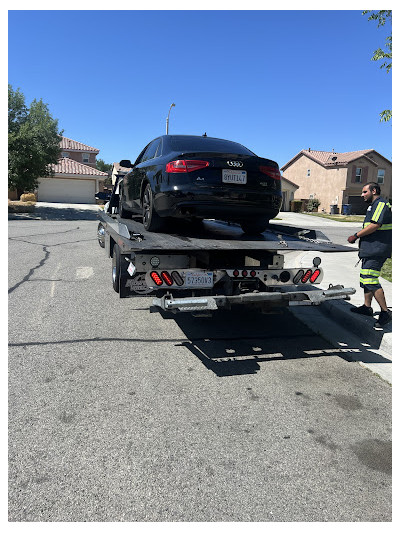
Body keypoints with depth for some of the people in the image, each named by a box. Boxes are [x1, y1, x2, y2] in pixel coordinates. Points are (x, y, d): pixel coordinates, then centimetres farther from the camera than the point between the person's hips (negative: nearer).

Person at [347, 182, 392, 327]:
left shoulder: (381, 204, -12)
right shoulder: (375, 205, 21)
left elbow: (374, 225, -23)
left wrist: (356, 236, -15)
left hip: (376, 252, -11)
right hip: (371, 250, 11)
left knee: (371, 281, -14)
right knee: (366, 278, 16)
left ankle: (385, 312, -8)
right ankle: (367, 307, 26)